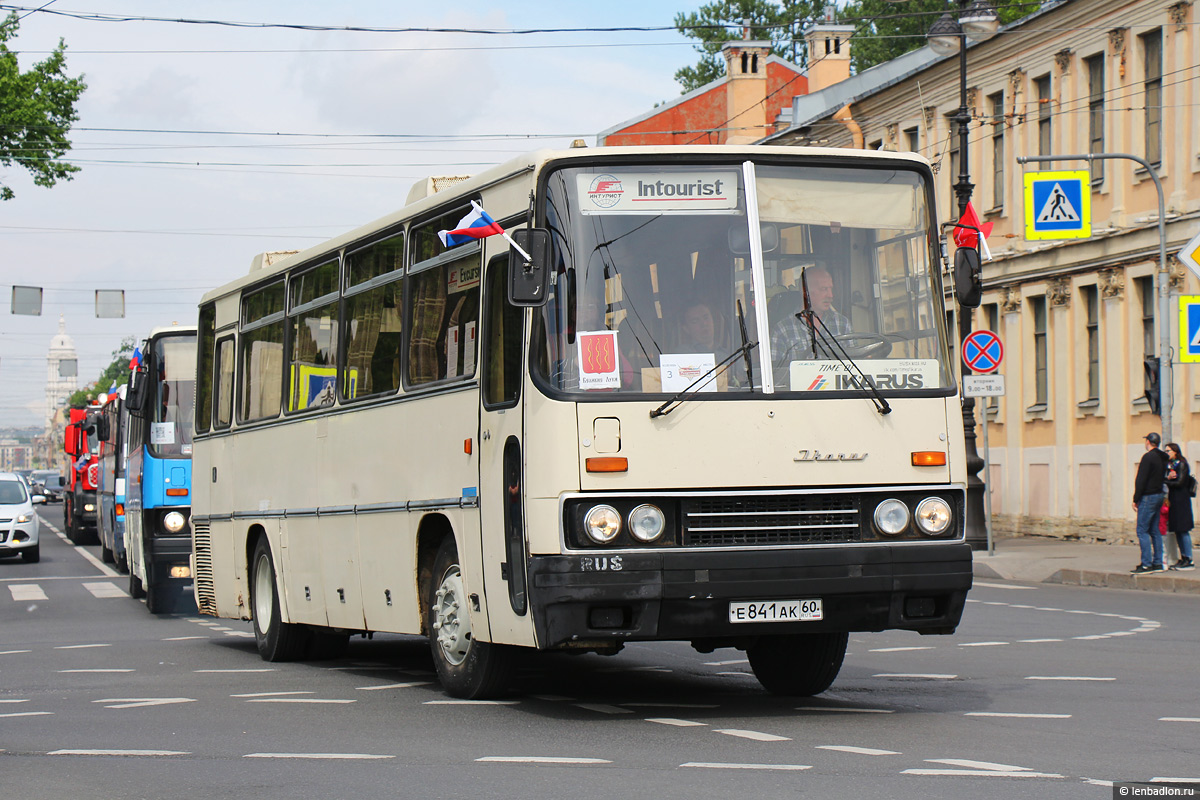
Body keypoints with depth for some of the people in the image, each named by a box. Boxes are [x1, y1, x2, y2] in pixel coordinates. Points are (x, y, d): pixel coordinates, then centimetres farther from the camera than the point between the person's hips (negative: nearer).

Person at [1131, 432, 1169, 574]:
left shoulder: (1148, 457, -15)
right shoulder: (1163, 458, 13)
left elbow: (1141, 480, -16)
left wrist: (1136, 499, -12)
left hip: (1148, 497, -9)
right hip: (1159, 495, 9)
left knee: (1142, 531, -8)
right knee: (1154, 531, 12)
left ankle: (1146, 564, -13)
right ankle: (1157, 563, 12)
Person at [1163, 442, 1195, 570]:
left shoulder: (1182, 464, -8)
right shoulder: (1170, 465, 15)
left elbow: (1180, 482, -14)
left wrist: (1167, 482, -5)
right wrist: (1168, 478, -13)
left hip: (1181, 500, -8)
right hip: (1172, 500, 8)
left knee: (1183, 530, -9)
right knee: (1177, 530, 8)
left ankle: (1189, 561, -8)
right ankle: (1183, 558, 12)